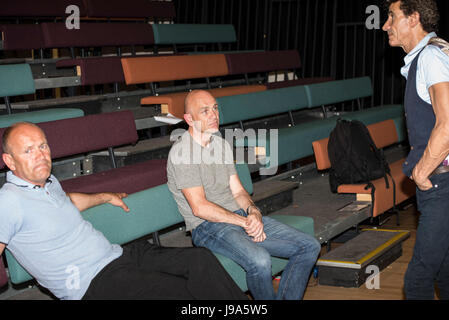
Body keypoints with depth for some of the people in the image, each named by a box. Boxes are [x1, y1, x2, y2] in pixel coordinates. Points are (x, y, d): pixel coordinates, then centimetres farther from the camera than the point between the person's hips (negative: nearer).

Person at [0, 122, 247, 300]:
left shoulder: (48, 182, 14)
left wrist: (105, 197, 45)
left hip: (120, 256, 9)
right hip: (95, 283, -9)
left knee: (200, 259, -8)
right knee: (181, 291, -25)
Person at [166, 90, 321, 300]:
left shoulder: (221, 144, 16)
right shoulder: (181, 152, -10)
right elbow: (200, 207, -16)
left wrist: (253, 211, -5)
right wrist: (244, 222, -16)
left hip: (241, 216, 8)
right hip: (208, 226, -8)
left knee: (309, 247, -4)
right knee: (260, 260, -35)